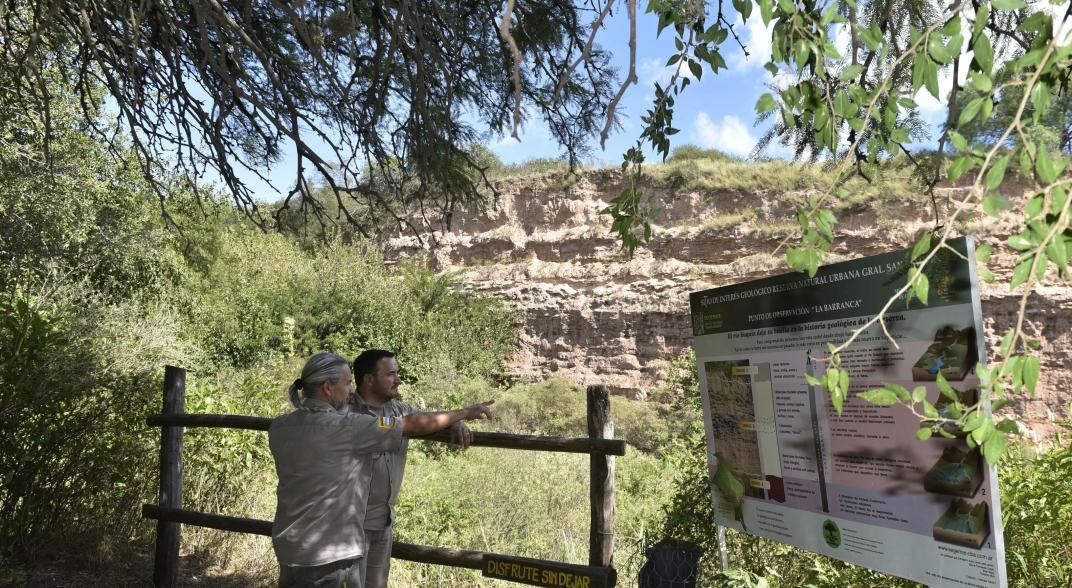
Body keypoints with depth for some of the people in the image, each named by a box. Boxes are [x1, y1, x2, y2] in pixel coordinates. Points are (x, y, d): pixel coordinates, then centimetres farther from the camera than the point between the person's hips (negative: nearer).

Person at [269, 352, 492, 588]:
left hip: (289, 549, 7)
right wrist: (464, 413, -4)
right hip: (330, 553, -7)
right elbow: (413, 424, -16)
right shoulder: (348, 427, -21)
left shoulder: (278, 428, -2)